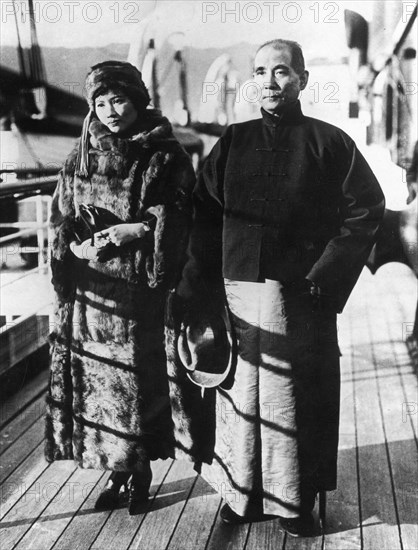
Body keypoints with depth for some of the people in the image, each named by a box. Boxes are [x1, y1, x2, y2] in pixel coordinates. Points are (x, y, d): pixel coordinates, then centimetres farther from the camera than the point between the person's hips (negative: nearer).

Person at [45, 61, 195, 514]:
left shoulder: (166, 157, -1)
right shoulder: (81, 158, 10)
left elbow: (176, 221, -5)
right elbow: (61, 218, 10)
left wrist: (137, 230, -18)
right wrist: (78, 245, -8)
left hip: (139, 289, -3)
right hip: (90, 286, 3)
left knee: (139, 375, 0)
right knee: (95, 375, 5)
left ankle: (140, 468, 20)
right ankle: (116, 470, 21)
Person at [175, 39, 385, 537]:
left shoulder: (329, 143, 2)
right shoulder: (233, 143, 9)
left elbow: (365, 211, -1)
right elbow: (204, 224, 5)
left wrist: (324, 277, -11)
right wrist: (194, 303, -2)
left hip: (301, 296, -2)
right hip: (239, 293, 3)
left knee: (296, 398, 5)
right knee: (241, 394, 8)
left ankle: (297, 503, 22)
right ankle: (243, 494, 26)